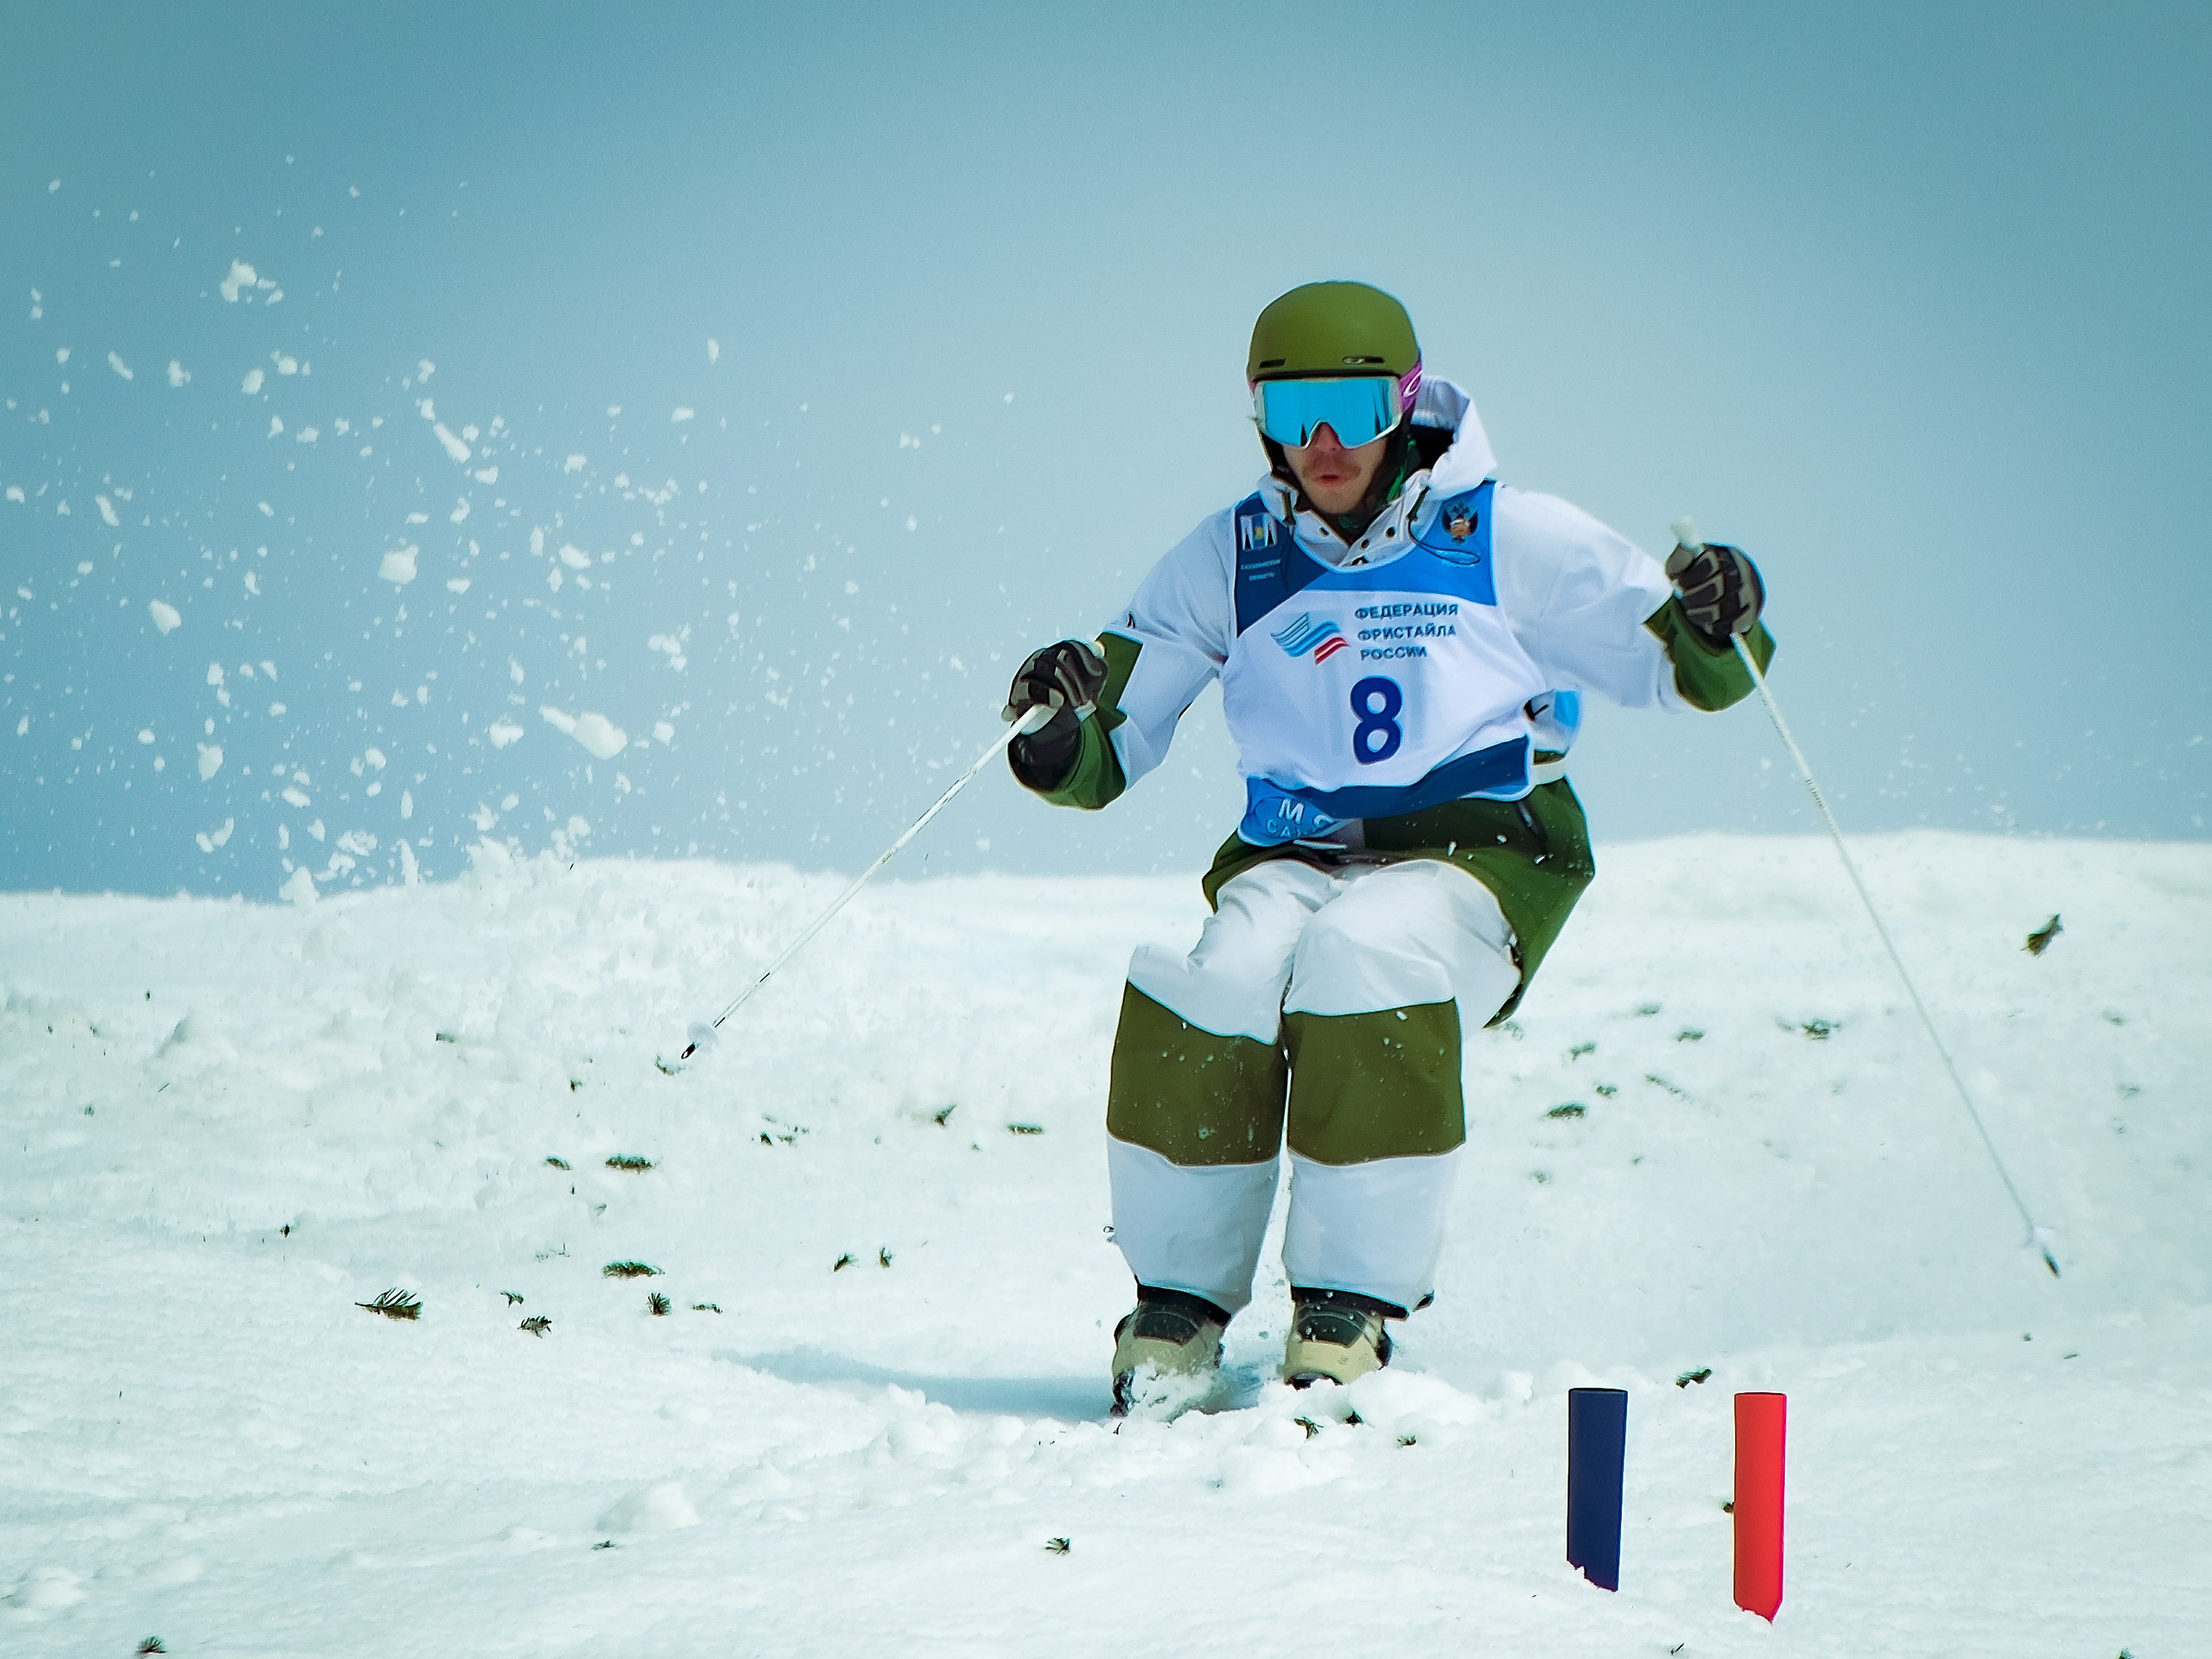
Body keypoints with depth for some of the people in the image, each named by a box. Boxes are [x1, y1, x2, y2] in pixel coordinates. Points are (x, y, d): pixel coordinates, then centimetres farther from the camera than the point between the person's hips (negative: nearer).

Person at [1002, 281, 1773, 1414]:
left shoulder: (1507, 538, 2)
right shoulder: (1229, 561, 8)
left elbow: (1671, 666, 6)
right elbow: (1111, 748, 9)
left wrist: (1714, 624, -17)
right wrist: (1064, 729, -14)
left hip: (1473, 853, -2)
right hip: (1294, 858, 2)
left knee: (1364, 954, -35)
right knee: (1221, 980, -30)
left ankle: (1349, 1311, -25)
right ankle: (1176, 1302, -15)